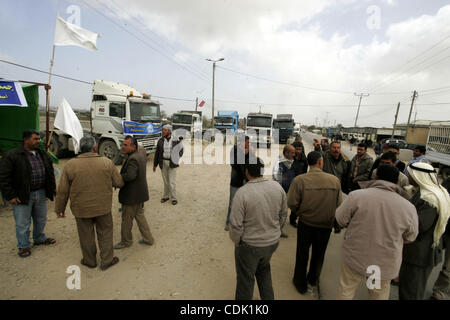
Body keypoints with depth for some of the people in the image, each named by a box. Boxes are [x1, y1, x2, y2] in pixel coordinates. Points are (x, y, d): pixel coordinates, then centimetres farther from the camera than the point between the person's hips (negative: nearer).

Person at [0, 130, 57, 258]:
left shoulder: (43, 154, 7)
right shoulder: (12, 155, -12)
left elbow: (50, 172, 17)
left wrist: (53, 187, 14)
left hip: (41, 193, 6)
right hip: (22, 196, -5)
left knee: (41, 219, 18)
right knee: (23, 223, 6)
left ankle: (40, 238, 38)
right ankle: (24, 246, 24)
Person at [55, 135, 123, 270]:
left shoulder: (70, 165, -9)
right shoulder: (107, 163, -10)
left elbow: (62, 191, -2)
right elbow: (119, 183, -3)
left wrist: (59, 208, 11)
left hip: (81, 209, 1)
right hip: (103, 208, 0)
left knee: (86, 236, 18)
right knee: (105, 234, 15)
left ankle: (89, 261, 36)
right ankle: (107, 261, 27)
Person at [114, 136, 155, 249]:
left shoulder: (133, 159, -24)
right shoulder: (141, 155, 7)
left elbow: (130, 176, -34)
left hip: (131, 195, -10)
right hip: (140, 193, 10)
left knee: (126, 219, 10)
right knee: (139, 215, 21)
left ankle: (126, 241, 30)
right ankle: (148, 238, 30)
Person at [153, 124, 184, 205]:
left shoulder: (175, 140, -5)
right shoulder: (160, 140, 0)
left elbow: (180, 150, 11)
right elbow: (157, 153, 6)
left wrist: (177, 158, 4)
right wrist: (155, 164, 7)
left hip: (172, 163, -2)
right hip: (163, 162, 2)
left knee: (172, 181, -2)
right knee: (165, 180, 11)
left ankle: (174, 198, 11)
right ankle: (166, 196, 26)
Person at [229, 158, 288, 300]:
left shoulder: (242, 193, -27)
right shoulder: (277, 187, -10)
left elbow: (236, 224, -22)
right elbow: (283, 214, 2)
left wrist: (236, 241, -3)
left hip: (250, 244, -5)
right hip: (273, 242, 5)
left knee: (245, 278, 19)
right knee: (264, 270, 32)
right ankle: (268, 297, 48)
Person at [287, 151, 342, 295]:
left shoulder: (299, 180, -21)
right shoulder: (335, 180, -15)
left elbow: (292, 204, -19)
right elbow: (339, 204, -10)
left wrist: (301, 212, 2)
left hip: (305, 224, -2)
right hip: (326, 225, 2)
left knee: (302, 255, 20)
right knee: (318, 255, 24)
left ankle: (300, 284, 38)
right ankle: (312, 282, 44)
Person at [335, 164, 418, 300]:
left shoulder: (356, 195, -20)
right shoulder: (409, 207, -12)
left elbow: (341, 219, -9)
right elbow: (410, 237, 1)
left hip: (354, 257, -1)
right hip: (385, 264, 2)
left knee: (346, 291, 20)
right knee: (380, 295, 26)